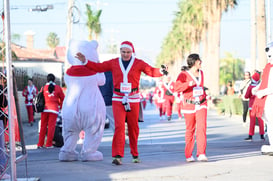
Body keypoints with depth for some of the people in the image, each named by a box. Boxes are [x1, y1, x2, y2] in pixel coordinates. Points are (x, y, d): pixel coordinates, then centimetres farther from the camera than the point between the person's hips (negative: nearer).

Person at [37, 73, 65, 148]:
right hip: (54, 109, -2)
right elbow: (62, 98, 9)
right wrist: (60, 106, 24)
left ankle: (40, 144, 8)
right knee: (51, 126, -1)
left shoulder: (43, 88, 5)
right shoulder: (58, 88, 3)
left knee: (43, 126, 7)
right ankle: (48, 144, -3)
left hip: (45, 109, 2)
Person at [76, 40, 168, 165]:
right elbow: (98, 67, 9)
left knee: (133, 128, 8)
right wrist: (85, 62, -2)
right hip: (118, 99, 0)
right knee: (119, 126, -13)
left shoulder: (138, 63, 1)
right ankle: (117, 156, -18)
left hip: (133, 99, 0)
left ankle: (135, 154, 24)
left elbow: (151, 71, -9)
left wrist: (161, 71, -30)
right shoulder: (114, 63, 6)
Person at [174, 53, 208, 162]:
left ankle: (201, 154, -18)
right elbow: (177, 88, -18)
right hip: (189, 106, -4)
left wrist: (205, 95, 27)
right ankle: (189, 155, 16)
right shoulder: (184, 74, -6)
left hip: (201, 105, 4)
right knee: (190, 130, 4)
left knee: (202, 127, -13)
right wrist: (189, 84, -28)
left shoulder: (201, 73, 12)